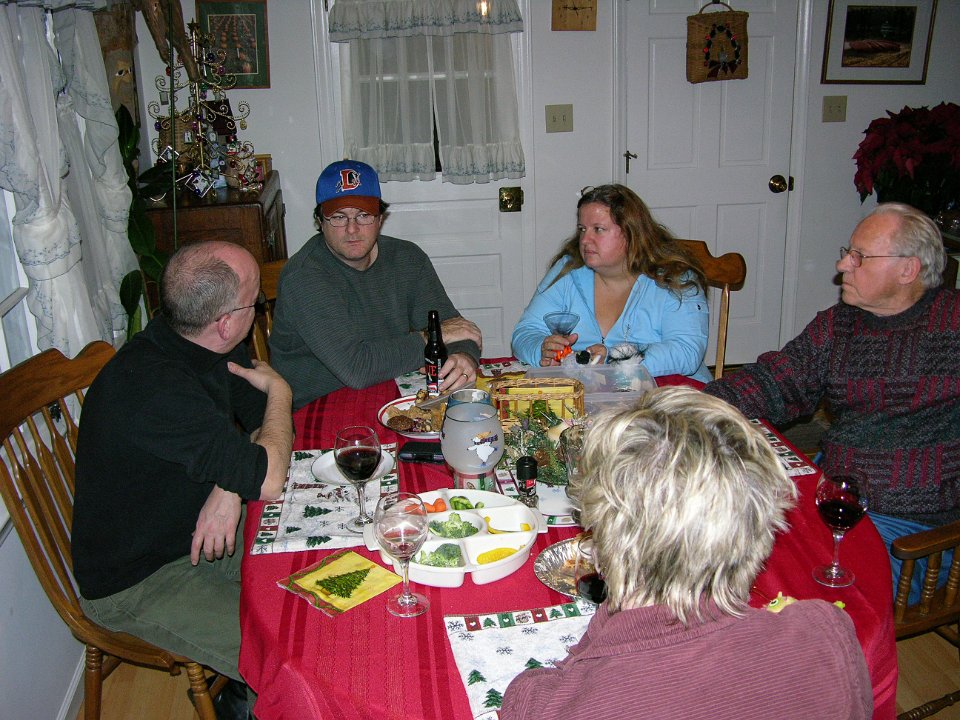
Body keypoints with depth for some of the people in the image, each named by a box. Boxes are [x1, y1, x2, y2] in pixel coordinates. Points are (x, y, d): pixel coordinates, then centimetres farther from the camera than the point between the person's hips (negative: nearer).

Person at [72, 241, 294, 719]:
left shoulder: (210, 348, -5)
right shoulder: (154, 389, -33)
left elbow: (260, 424, 6)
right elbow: (269, 480, -30)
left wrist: (230, 488, -14)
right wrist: (279, 390, -12)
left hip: (196, 527, 9)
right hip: (136, 584, -8)